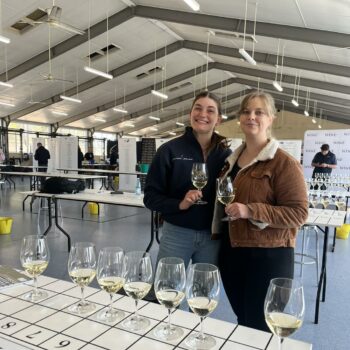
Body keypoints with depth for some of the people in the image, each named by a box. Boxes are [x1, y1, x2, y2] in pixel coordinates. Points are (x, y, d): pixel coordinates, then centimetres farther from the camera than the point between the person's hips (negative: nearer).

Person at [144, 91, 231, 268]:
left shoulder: (226, 154, 2)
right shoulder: (170, 150, -5)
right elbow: (150, 196, -5)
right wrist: (179, 204, -21)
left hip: (212, 236, 2)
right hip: (176, 234, -2)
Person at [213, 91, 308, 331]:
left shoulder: (284, 162, -13)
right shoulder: (232, 159, 9)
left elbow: (298, 213, -18)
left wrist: (250, 211, -26)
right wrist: (218, 239, 11)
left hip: (268, 257, -6)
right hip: (231, 252, 7)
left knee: (259, 328, 9)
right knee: (242, 320, 22)